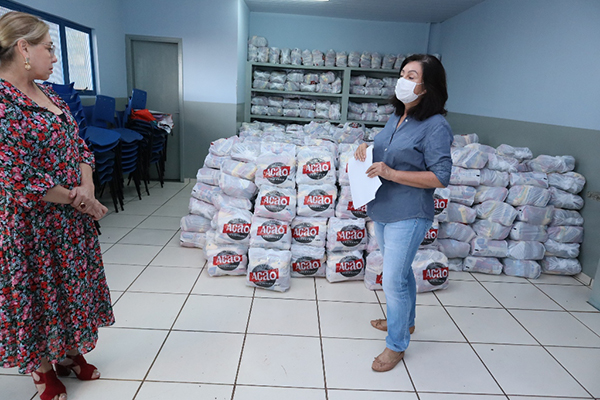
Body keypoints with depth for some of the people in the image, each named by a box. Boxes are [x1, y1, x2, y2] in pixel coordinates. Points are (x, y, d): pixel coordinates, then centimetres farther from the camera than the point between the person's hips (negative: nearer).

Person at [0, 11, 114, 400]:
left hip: (73, 218, 8)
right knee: (36, 295, 11)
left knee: (71, 287, 19)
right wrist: (77, 199, -14)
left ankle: (69, 353, 40)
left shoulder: (49, 94, 7)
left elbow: (79, 147, 9)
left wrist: (87, 187, -9)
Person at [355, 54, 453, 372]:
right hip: (382, 210, 8)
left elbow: (440, 177, -20)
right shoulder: (396, 117, 8)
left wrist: (391, 173, -26)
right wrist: (366, 149, -2)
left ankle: (396, 345, 19)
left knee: (393, 281, -2)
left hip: (408, 216, -8)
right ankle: (404, 320, 45)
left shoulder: (436, 126, -17)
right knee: (399, 271, 23)